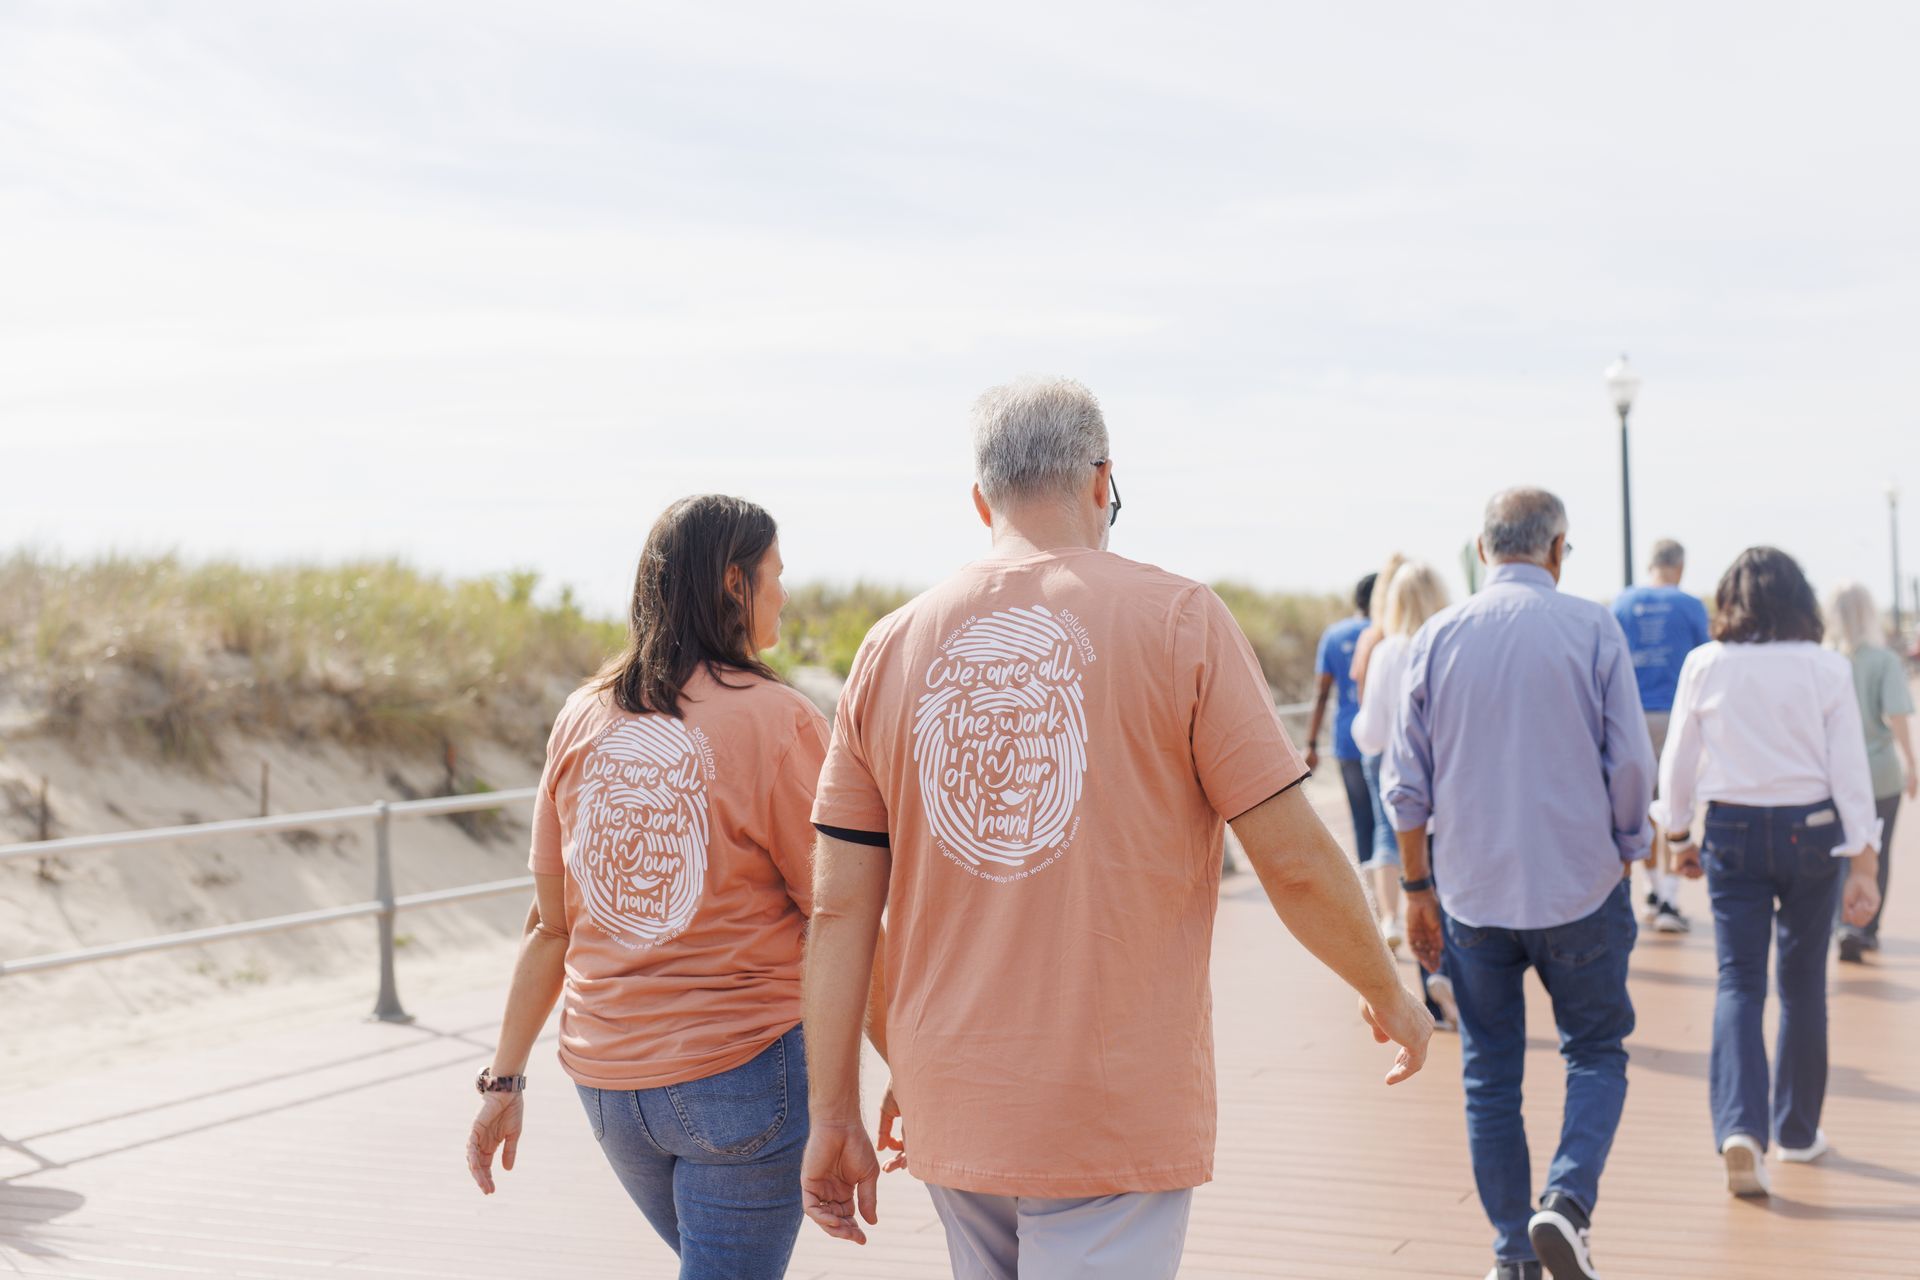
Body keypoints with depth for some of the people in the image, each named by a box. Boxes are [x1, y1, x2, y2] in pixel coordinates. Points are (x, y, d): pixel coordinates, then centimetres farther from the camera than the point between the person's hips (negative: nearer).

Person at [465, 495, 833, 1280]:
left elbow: (549, 926, 5)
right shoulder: (775, 720, -12)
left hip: (606, 1080, 6)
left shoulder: (581, 720, 3)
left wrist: (505, 1079, 11)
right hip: (741, 1069, -6)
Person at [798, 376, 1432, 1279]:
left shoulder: (890, 647, 4)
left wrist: (834, 1117, 9)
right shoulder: (1178, 619, -7)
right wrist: (1387, 995, 11)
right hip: (1117, 1111, -4)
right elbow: (1295, 864, -7)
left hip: (951, 1108, 4)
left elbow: (839, 908, 3)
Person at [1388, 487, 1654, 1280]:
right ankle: (1567, 1200, -9)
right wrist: (1623, 856, 10)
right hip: (1580, 888, -2)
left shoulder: (1437, 637, 1)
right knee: (1596, 1054, 13)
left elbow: (1407, 782, 2)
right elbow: (1630, 763, -5)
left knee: (1490, 1075, 11)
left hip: (1473, 893, 2)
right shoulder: (1592, 630, -5)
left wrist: (1417, 887, 10)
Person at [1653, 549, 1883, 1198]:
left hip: (1733, 833, 0)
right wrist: (1864, 864, -1)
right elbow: (1850, 772, -5)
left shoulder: (1705, 666, -4)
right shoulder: (1827, 669, -5)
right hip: (1810, 832, 0)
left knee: (1739, 981, 2)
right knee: (1803, 983, 13)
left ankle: (1740, 1126, -15)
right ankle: (1797, 1130, 24)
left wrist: (1679, 834, 17)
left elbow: (1678, 762, 2)